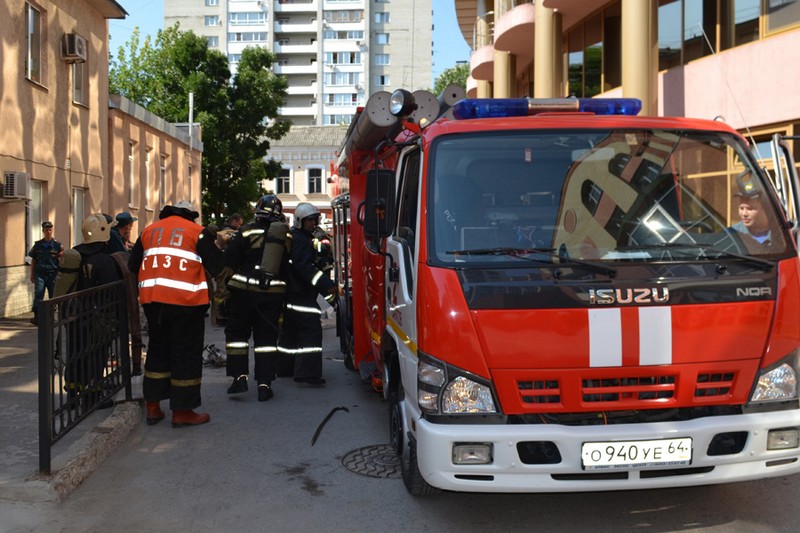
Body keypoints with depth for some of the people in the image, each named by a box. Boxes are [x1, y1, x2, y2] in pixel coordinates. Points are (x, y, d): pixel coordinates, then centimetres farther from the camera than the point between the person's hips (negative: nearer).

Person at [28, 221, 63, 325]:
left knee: (53, 296, 6)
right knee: (38, 294, -11)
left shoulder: (57, 245, 3)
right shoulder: (38, 245, 8)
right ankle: (36, 316, -15)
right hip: (40, 274, 1)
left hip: (53, 274, 0)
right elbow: (33, 260, 13)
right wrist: (32, 274, 11)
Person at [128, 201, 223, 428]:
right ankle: (182, 411, 7)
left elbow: (133, 265, 17)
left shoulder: (149, 230, 14)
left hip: (152, 299, 5)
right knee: (186, 353, 4)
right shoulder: (197, 232, 1)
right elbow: (216, 266, -1)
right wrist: (214, 247, 19)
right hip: (185, 301, -5)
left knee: (157, 350, 17)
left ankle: (152, 406, 22)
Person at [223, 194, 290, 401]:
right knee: (266, 336, 9)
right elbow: (289, 268, 7)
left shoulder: (248, 231, -6)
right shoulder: (287, 236, 3)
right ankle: (264, 384, 6)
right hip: (274, 291, 2)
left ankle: (240, 376, 4)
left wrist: (223, 285, 7)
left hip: (245, 290, -2)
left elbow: (229, 262, -6)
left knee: (237, 332, 12)